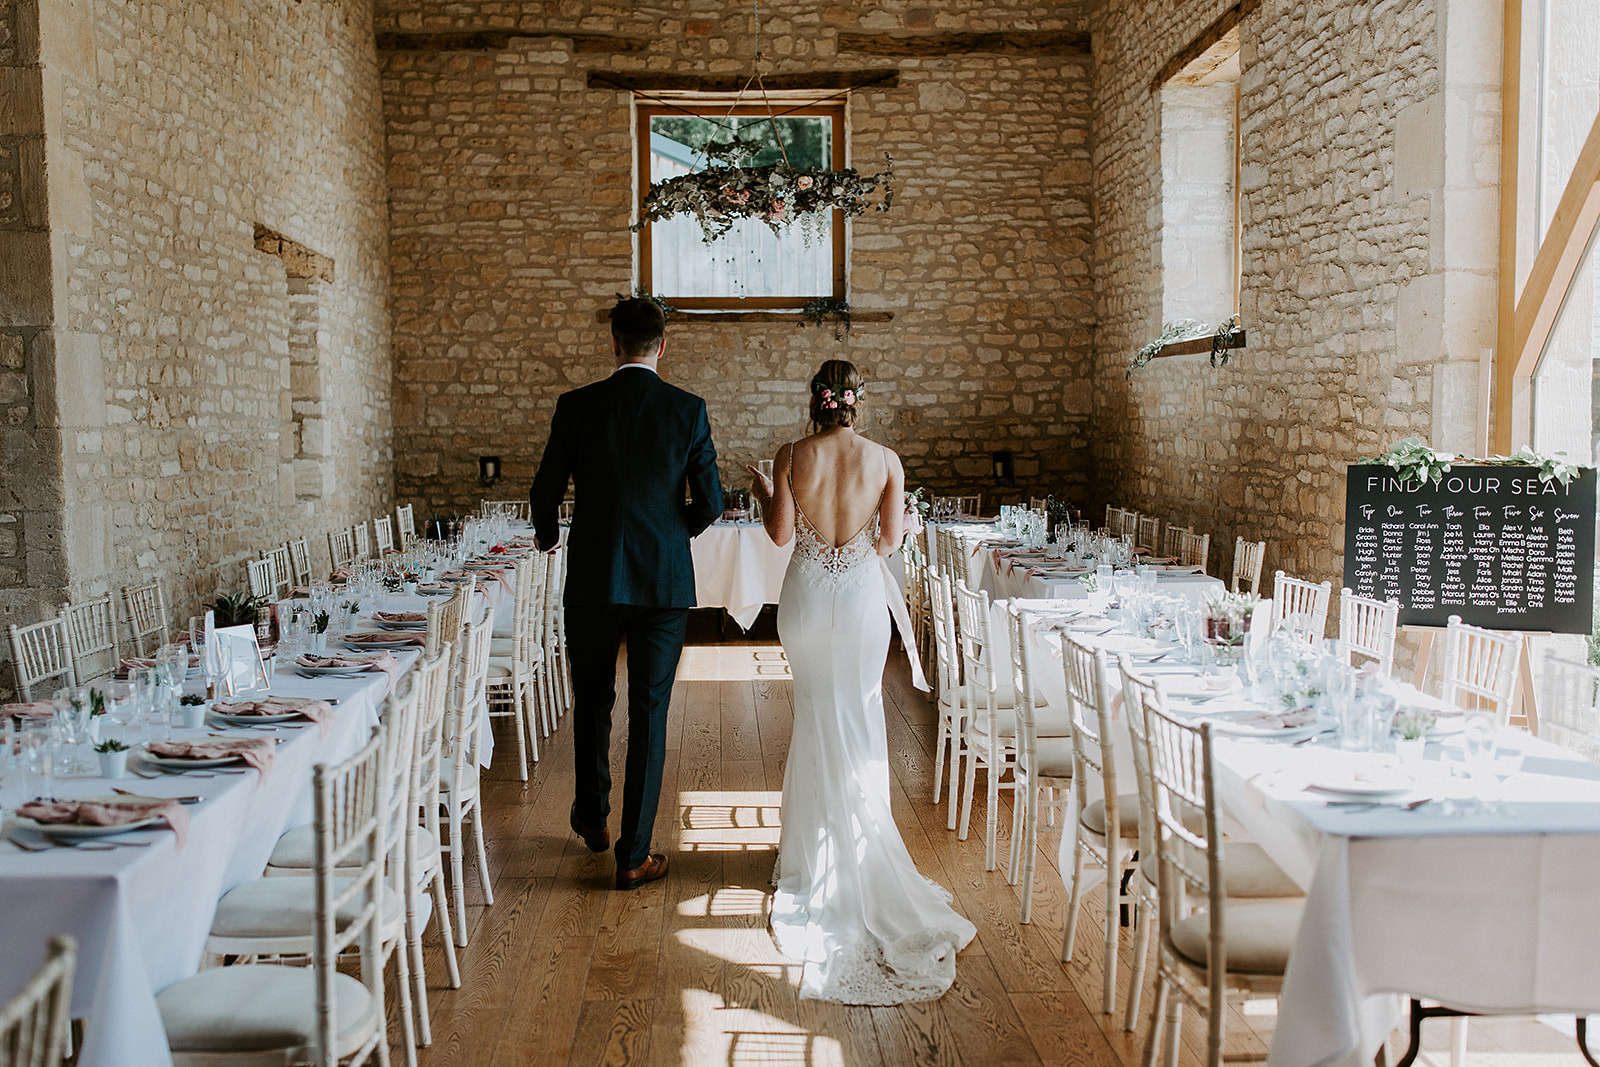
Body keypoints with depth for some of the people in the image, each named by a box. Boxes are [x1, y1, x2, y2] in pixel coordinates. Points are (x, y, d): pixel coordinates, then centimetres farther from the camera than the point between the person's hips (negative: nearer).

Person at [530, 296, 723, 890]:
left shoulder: (577, 407, -5)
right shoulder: (689, 410, -5)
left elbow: (545, 492, -1)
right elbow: (710, 502, -3)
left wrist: (547, 535, 21)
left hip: (592, 580, 1)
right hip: (664, 581, -1)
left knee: (592, 703, 20)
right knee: (649, 714, 5)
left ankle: (593, 818, 38)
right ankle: (634, 854, 9)